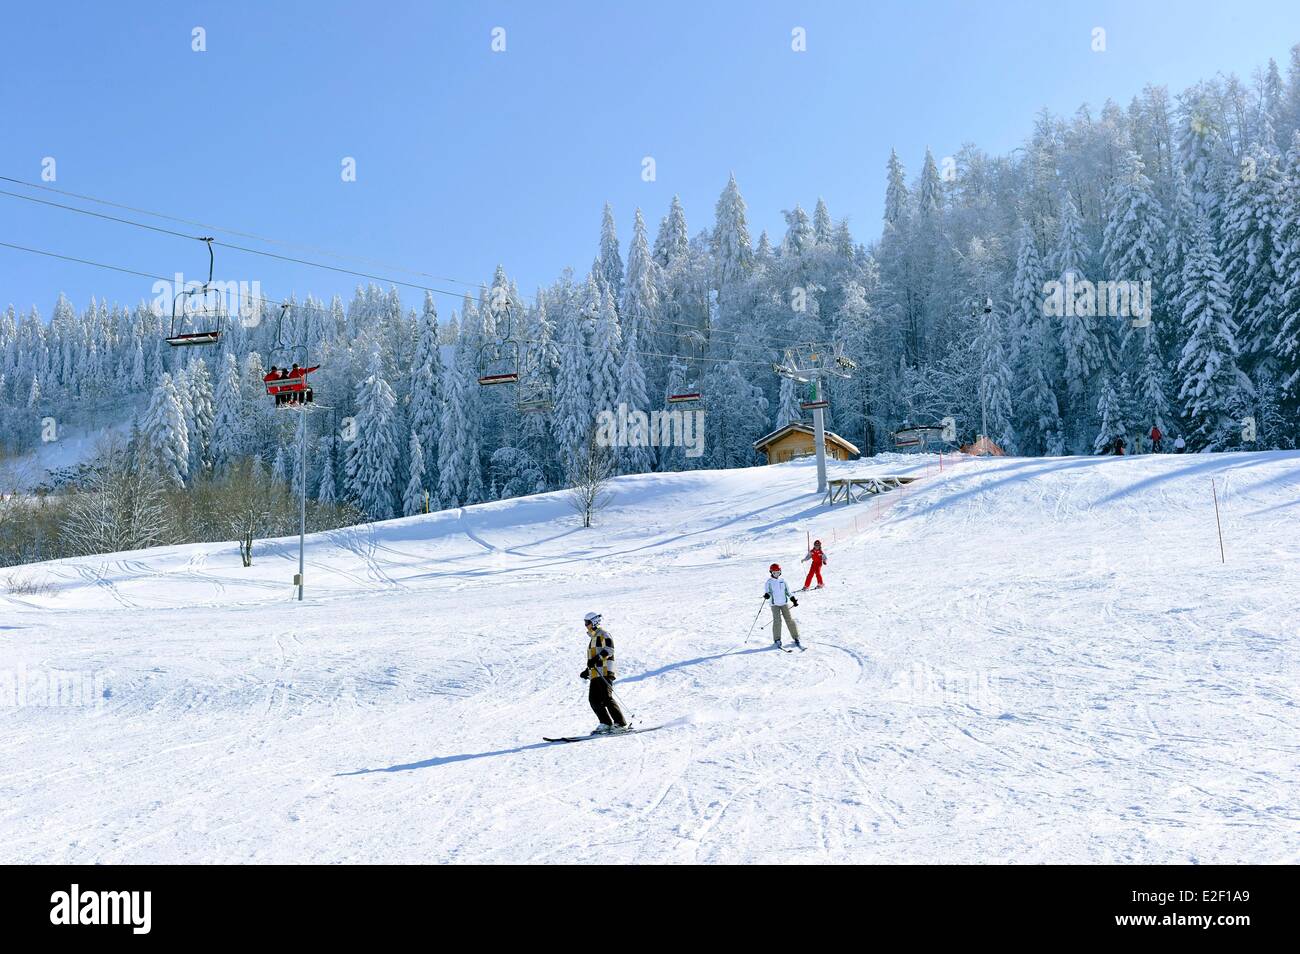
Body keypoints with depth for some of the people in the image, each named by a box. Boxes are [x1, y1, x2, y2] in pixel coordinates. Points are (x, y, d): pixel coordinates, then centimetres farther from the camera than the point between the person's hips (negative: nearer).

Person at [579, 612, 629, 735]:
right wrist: (587, 670, 25)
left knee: (606, 698, -15)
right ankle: (606, 723, 3)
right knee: (594, 699, -1)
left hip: (604, 672, -9)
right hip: (595, 675, 9)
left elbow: (609, 649, -17)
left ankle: (621, 724, -13)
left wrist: (596, 658, -26)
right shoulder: (593, 638, 27)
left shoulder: (603, 635, -1)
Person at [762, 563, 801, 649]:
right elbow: (767, 591, -2)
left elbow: (788, 591, 15)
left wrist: (793, 599, 9)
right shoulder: (769, 582, 0)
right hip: (775, 604, -3)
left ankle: (796, 638, 5)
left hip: (784, 603, 3)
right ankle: (777, 640, -3)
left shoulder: (782, 581, 9)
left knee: (789, 620, -1)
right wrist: (766, 595, -25)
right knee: (777, 621, -11)